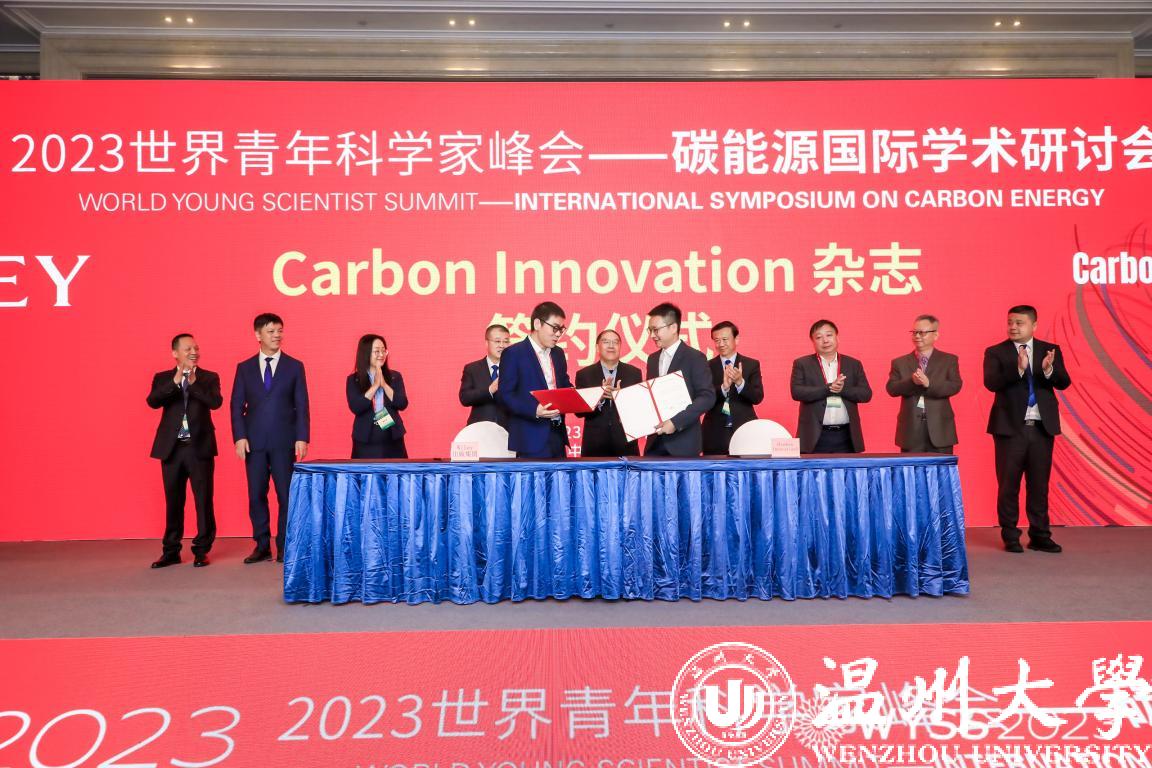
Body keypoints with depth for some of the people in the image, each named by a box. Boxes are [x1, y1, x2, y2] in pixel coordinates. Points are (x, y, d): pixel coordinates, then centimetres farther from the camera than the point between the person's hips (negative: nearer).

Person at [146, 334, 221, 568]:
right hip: (172, 448, 2)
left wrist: (193, 382, -18)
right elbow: (152, 401, -10)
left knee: (204, 500, 0)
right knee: (173, 502, 10)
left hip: (200, 447, -1)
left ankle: (201, 550, 11)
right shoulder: (163, 378, 8)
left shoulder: (209, 378, 4)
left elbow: (216, 402, -13)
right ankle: (171, 551, 20)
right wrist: (175, 382, -21)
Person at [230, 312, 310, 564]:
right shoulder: (244, 368, 10)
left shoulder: (294, 366, 6)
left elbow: (302, 406, 2)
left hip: (284, 442, -1)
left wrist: (302, 438, -6)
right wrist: (239, 436, -5)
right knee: (256, 495, 5)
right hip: (254, 442, 2)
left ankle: (284, 547, 9)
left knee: (286, 495, 0)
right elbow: (237, 405, 7)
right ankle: (262, 546, 15)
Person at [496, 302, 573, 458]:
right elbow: (504, 394, -12)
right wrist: (534, 410, -25)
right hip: (531, 439, -7)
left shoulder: (558, 353, 15)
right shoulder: (513, 353, -7)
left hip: (557, 434, 7)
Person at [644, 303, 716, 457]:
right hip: (655, 441, 6)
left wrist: (676, 422, -21)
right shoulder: (653, 359, 14)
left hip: (683, 443, -6)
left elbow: (707, 397, -14)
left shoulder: (695, 357, -7)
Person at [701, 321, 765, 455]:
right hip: (715, 434, 0)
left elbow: (758, 398, -4)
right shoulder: (707, 367, 4)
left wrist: (740, 382, -21)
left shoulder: (751, 364, 5)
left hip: (744, 430, 0)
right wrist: (723, 387, -23)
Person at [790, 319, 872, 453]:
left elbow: (866, 394, 4)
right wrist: (829, 388, -17)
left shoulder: (853, 364, 11)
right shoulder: (802, 364, 5)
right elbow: (796, 392, -9)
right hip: (815, 437, -2)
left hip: (846, 436, 2)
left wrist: (843, 389, -13)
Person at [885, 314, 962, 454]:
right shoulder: (900, 362, 10)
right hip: (911, 428, 1)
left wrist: (928, 383, -21)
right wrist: (912, 381, -21)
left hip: (939, 428, -1)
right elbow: (891, 389, -3)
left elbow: (955, 386, -6)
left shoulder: (949, 360, 8)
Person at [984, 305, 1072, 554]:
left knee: (1039, 484, 8)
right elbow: (991, 383, -15)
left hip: (1042, 428, 2)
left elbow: (1064, 383, -3)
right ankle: (1010, 537, 12)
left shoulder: (1051, 351, 7)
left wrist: (1048, 370, -24)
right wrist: (1018, 368, -30)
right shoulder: (996, 352, 0)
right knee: (1008, 485, 3)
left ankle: (1040, 536, 18)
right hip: (1010, 428, -2)